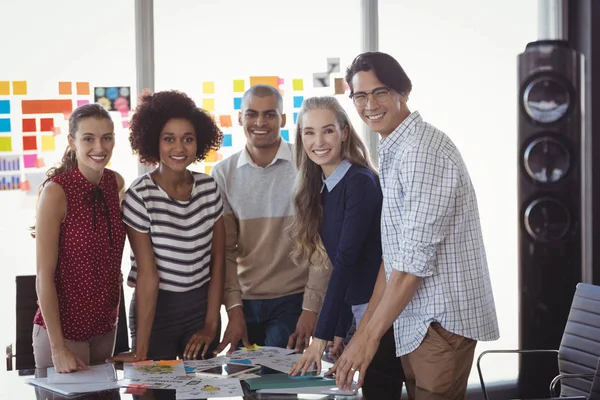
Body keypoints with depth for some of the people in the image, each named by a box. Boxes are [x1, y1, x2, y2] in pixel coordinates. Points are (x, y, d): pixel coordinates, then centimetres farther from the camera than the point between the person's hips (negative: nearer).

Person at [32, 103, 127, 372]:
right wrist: (58, 348, -19)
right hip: (62, 328, -6)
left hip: (106, 327, 6)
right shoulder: (56, 191, -17)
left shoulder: (116, 184, 0)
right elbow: (44, 275, -17)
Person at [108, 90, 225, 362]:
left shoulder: (209, 188, 0)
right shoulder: (140, 196, -15)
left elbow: (218, 260, 2)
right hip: (156, 308, -4)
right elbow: (147, 273, -16)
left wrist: (211, 325, -4)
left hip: (202, 305, 4)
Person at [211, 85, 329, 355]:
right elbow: (225, 250, 3)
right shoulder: (223, 174, 4)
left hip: (293, 301, -3)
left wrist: (311, 308, -10)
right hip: (245, 302, 3)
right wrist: (233, 308, -3)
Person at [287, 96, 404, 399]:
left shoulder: (361, 182, -15)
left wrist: (321, 336, -24)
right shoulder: (322, 189, 9)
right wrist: (340, 330, 11)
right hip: (359, 311, 8)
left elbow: (346, 260, -21)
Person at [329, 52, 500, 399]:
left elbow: (416, 257, -20)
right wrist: (364, 327, 11)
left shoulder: (423, 151, -16)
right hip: (416, 321, 9)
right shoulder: (394, 152, 15)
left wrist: (370, 335, -16)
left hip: (442, 319, -9)